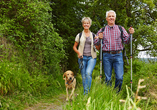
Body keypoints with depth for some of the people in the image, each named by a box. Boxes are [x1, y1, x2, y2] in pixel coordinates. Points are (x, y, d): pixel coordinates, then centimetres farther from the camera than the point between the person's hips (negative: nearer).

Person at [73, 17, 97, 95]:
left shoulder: (93, 35, 10)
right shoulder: (79, 35, 10)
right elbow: (74, 47, 15)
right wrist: (78, 52, -4)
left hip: (91, 57, -1)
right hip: (82, 57, 1)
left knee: (88, 72, -22)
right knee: (84, 76, 1)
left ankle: (87, 91, -19)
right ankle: (85, 93, 12)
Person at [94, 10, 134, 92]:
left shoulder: (120, 29, 11)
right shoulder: (102, 30, 10)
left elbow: (126, 41, 6)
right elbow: (95, 43, 9)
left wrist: (130, 34, -12)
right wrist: (99, 38, -12)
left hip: (118, 55, 0)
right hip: (106, 55, 0)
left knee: (119, 77, -8)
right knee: (108, 78, 3)